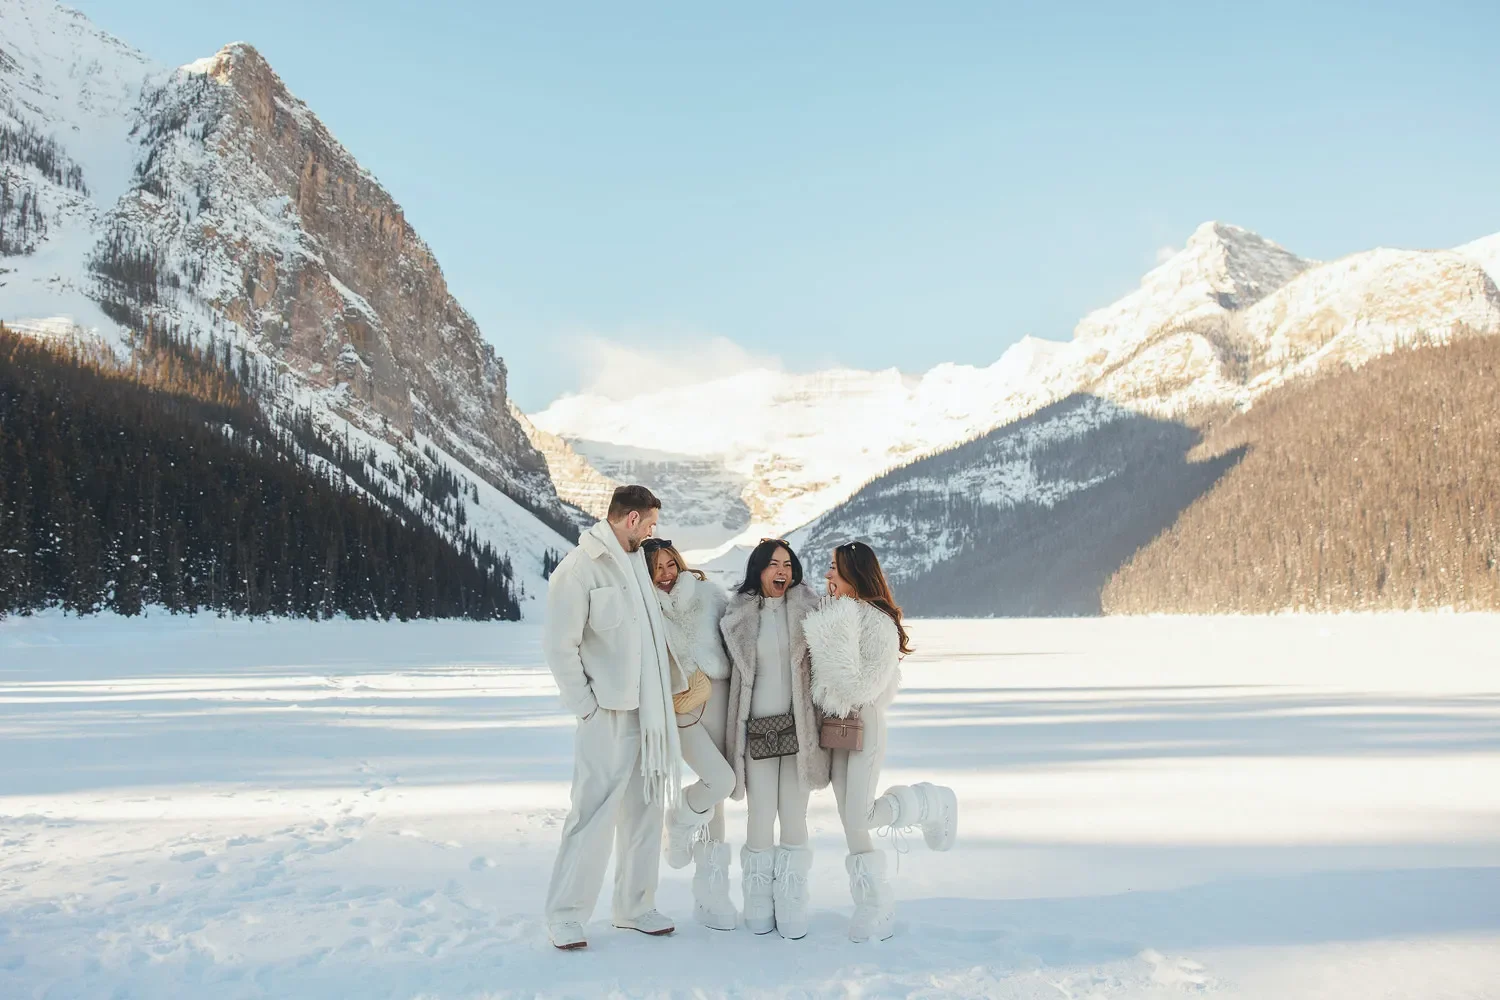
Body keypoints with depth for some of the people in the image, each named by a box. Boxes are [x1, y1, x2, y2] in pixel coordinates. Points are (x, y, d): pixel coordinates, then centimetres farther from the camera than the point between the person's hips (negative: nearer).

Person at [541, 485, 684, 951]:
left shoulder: (635, 562, 13)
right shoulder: (578, 569, -12)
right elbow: (558, 646, -13)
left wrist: (672, 686, 13)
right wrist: (586, 705, -12)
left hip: (649, 712, 8)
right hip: (608, 715, -8)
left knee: (645, 810, 14)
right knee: (594, 814, -6)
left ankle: (633, 907, 26)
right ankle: (564, 915, 8)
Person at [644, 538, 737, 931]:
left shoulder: (706, 595, 3)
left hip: (717, 702, 3)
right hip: (680, 710, -3)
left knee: (715, 795, 8)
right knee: (720, 780, -20)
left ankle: (711, 893, 19)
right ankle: (680, 824, 13)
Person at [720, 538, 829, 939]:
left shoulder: (806, 610, 3)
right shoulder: (739, 614, 3)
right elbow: (730, 668, 12)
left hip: (798, 726, 0)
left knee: (794, 817, 3)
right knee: (761, 818, 2)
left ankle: (792, 905, 14)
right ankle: (758, 905, 15)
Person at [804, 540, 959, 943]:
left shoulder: (879, 624, -16)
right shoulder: (830, 615, 6)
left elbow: (864, 689, -18)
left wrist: (831, 654, -19)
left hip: (865, 726, -7)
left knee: (859, 818, -8)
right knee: (850, 823, 8)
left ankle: (932, 804, 17)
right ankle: (876, 909, 19)